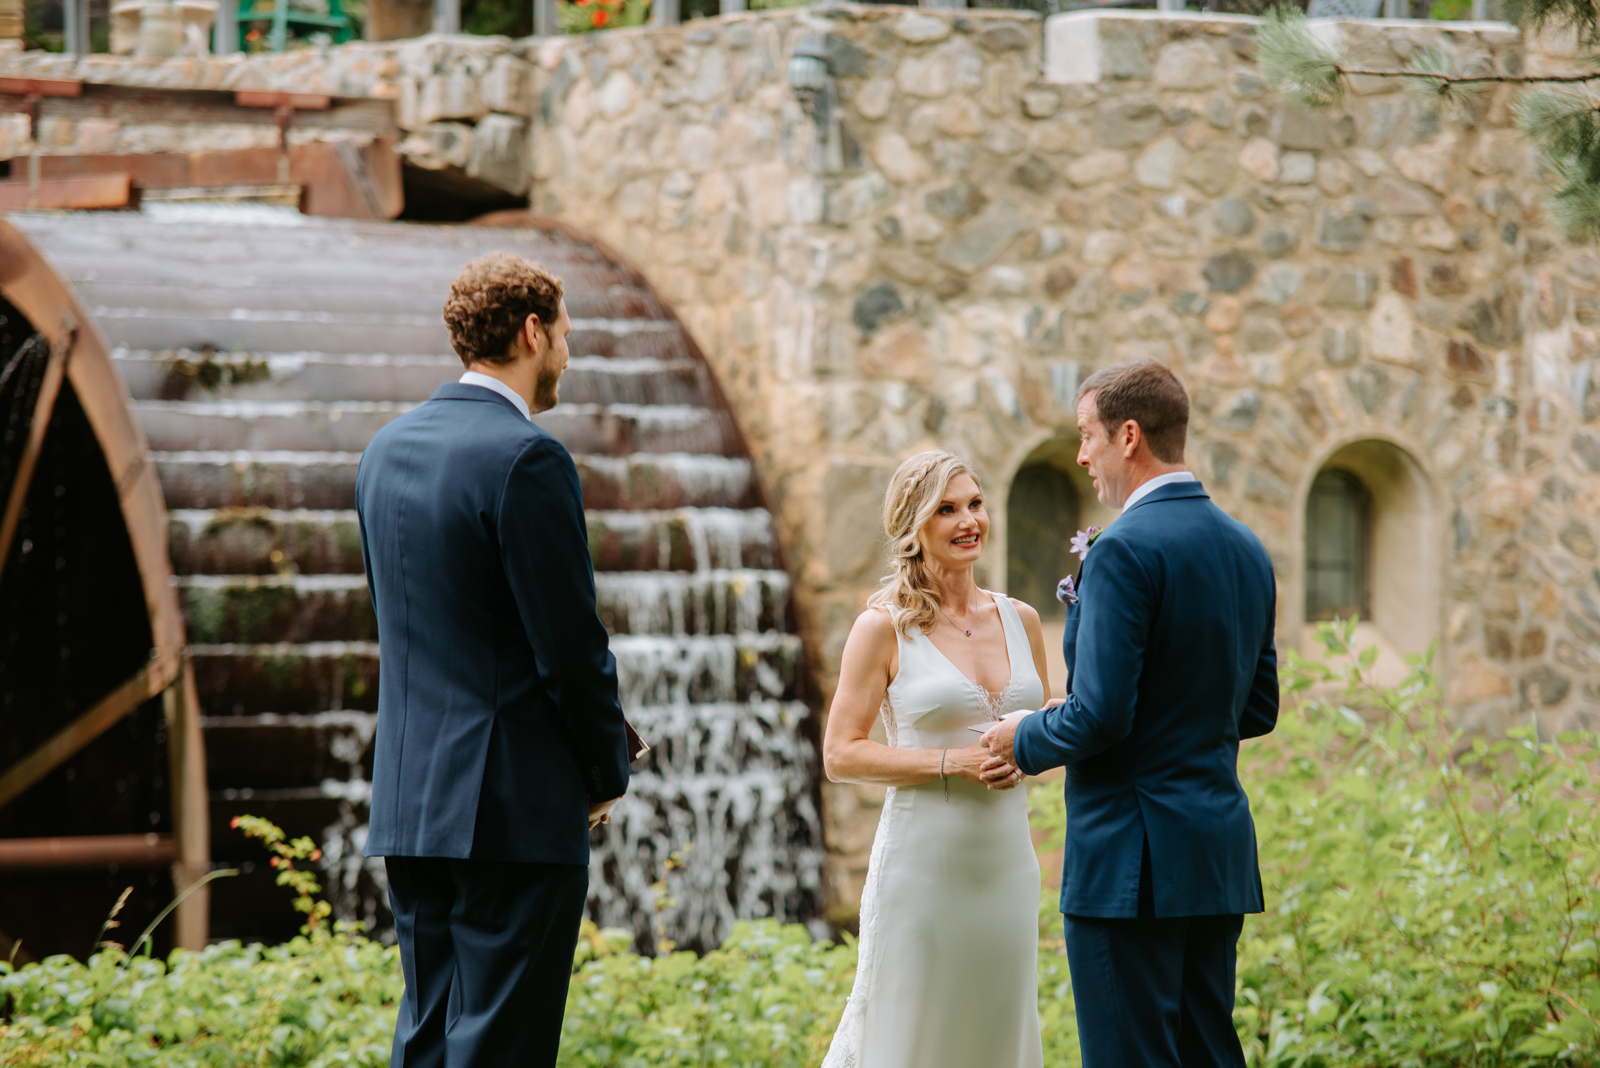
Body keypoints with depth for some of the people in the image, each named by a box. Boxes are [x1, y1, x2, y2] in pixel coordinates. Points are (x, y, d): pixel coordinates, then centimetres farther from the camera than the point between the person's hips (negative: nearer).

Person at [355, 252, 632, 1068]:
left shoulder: (387, 449, 12)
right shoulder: (527, 459, -14)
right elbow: (571, 643, -14)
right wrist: (609, 775, 1)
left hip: (409, 802, 8)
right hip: (515, 809, -8)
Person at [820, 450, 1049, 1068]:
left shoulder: (1020, 621, 9)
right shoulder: (885, 627, -6)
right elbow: (840, 755, -8)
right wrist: (952, 762, -17)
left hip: (1007, 860, 5)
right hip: (923, 861, -5)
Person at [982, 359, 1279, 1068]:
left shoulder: (1124, 551, -15)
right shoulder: (1246, 549, 12)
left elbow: (1100, 716, -19)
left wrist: (1024, 741, -2)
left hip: (1133, 860, -9)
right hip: (1221, 853, 9)